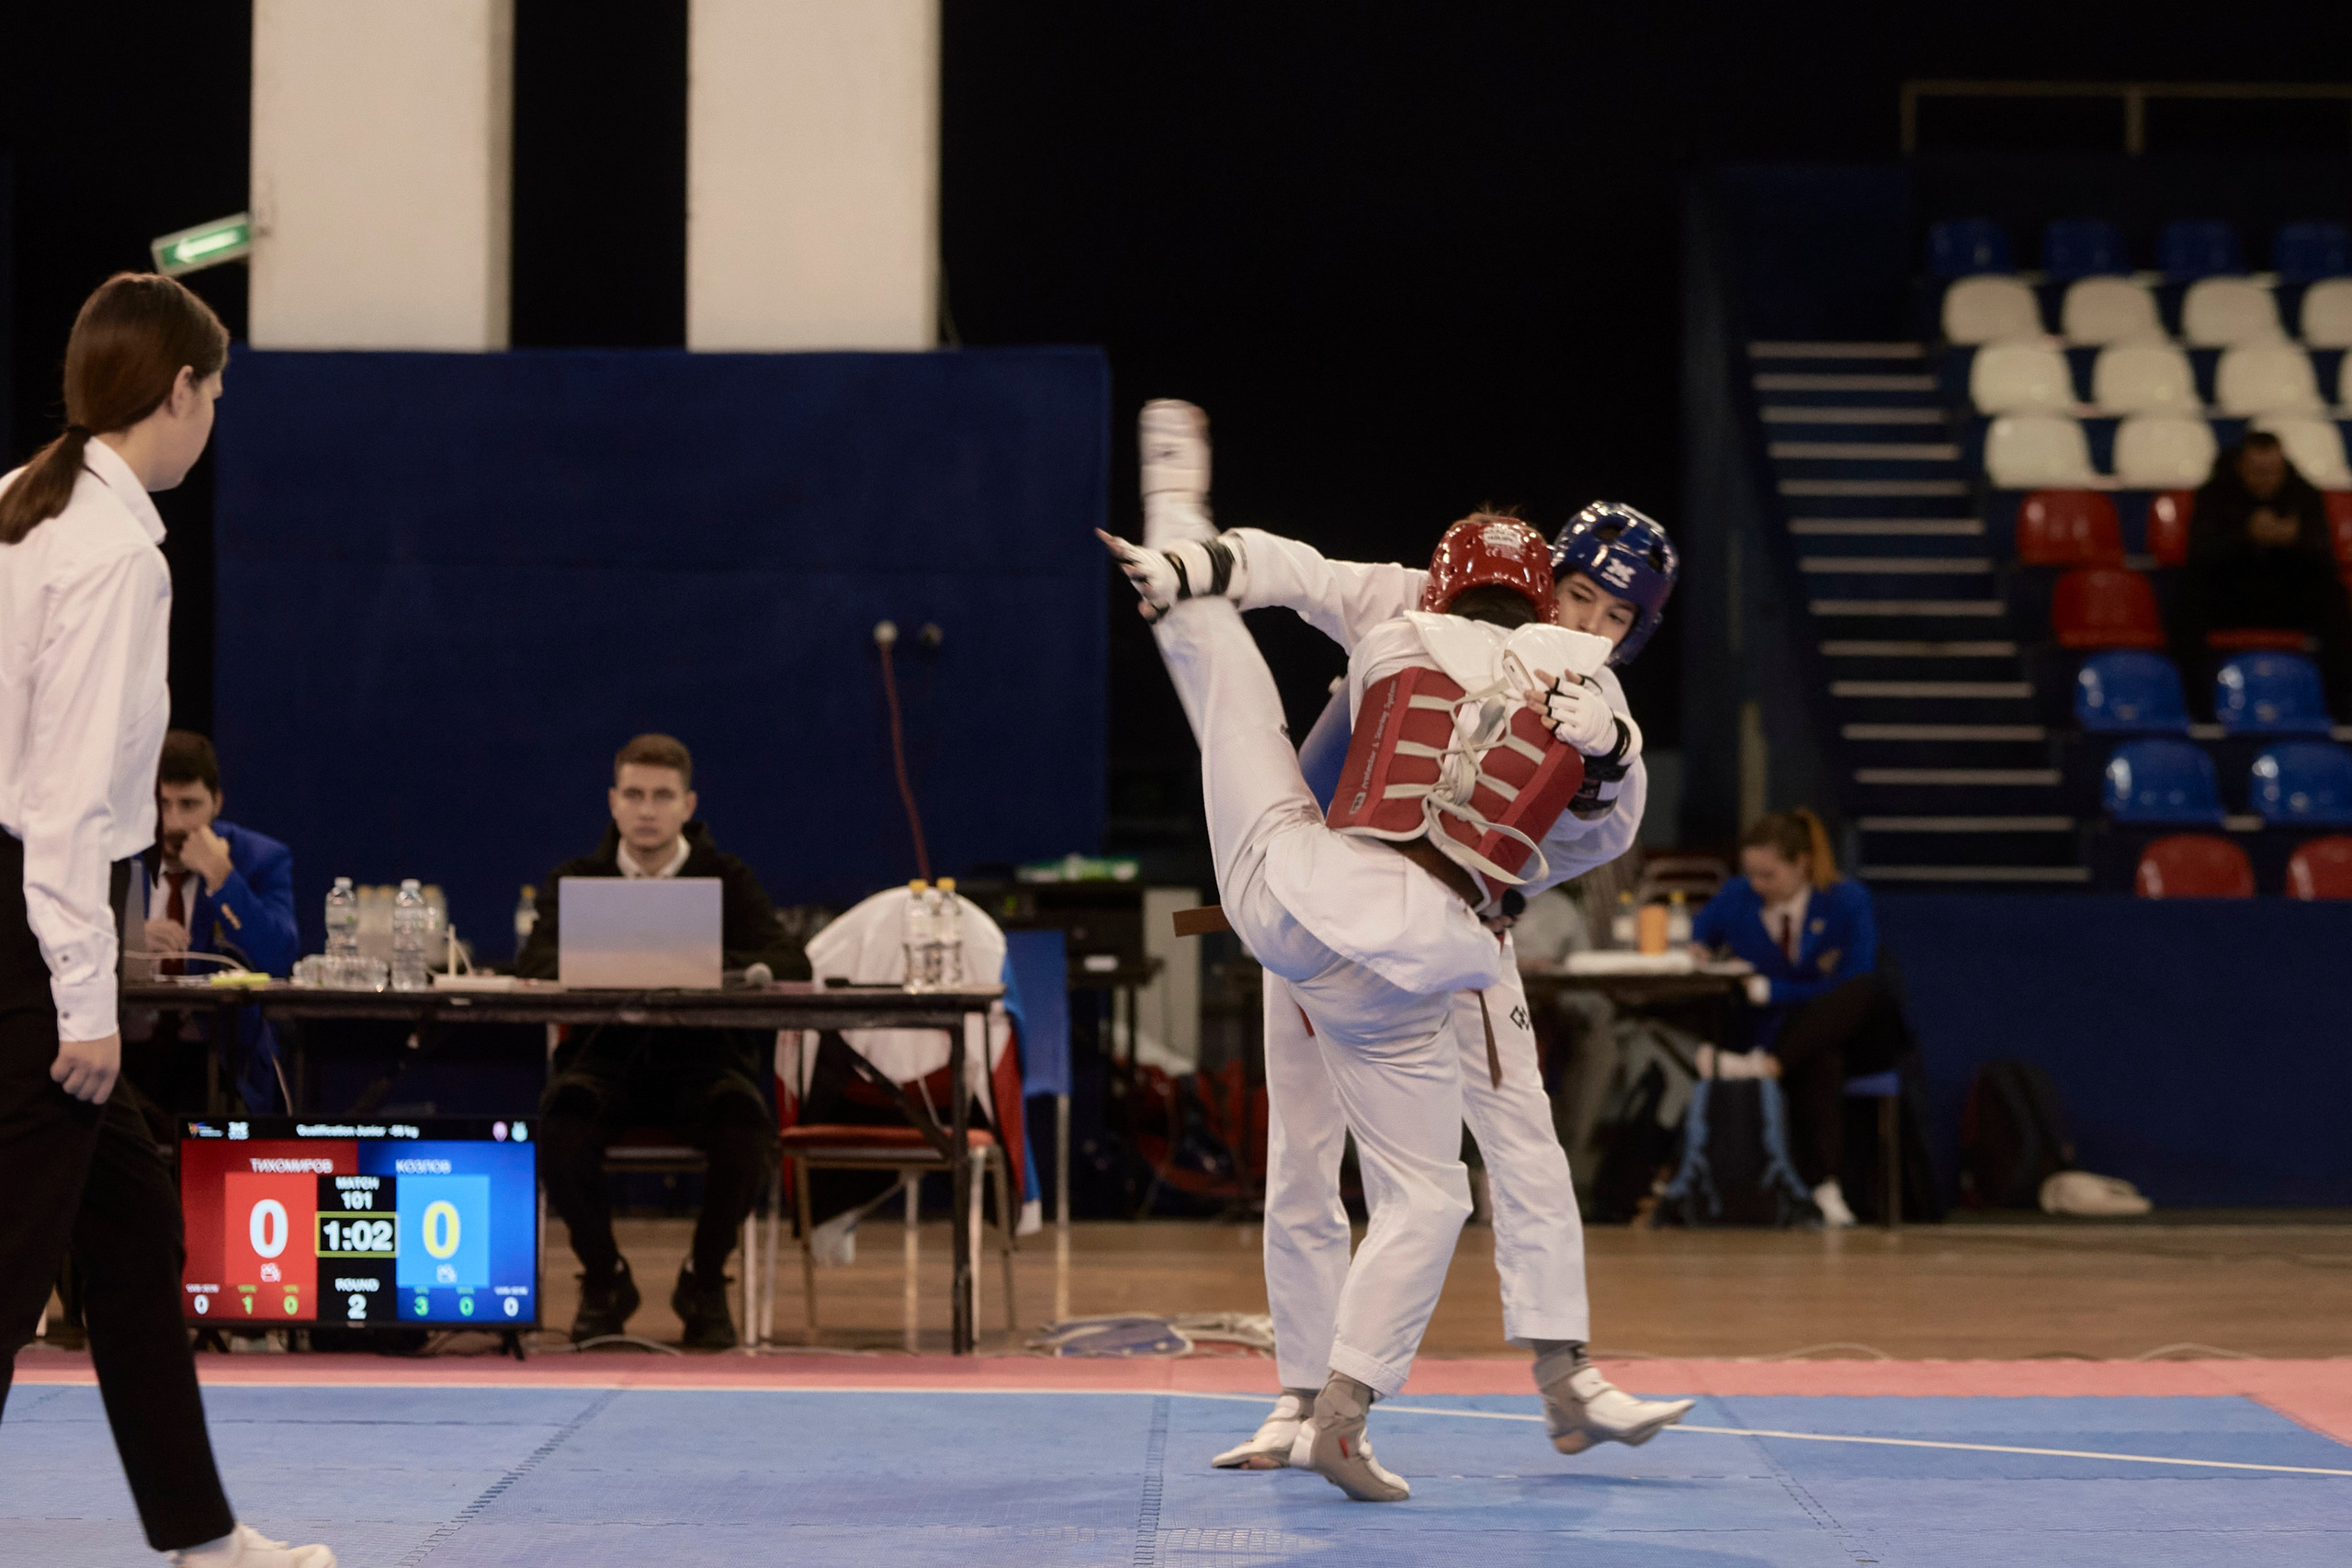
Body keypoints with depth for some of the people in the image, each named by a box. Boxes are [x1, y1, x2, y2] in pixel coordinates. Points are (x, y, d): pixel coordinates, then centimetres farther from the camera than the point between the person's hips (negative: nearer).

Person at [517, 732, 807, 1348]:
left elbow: (791, 965, -5)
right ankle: (603, 1277, -7)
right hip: (604, 1054, 0)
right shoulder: (575, 881, 11)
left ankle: (704, 1280, -6)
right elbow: (534, 964, -7)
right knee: (560, 1123, -33)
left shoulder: (727, 880, 9)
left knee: (746, 1129, -33)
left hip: (703, 1057, 0)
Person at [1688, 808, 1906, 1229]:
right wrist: (1696, 953, -1)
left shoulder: (1848, 902, -8)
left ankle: (1764, 1065, -51)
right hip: (1790, 1035, 1)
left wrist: (1771, 991, -17)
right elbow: (1699, 931, 24)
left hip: (1857, 1036, -1)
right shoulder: (1737, 899, 4)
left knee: (1864, 989, -39)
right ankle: (1822, 1187, -48)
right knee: (1820, 1061, -40)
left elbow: (1851, 984, -14)